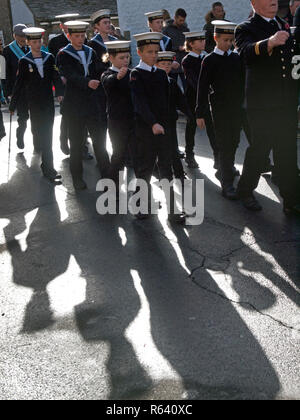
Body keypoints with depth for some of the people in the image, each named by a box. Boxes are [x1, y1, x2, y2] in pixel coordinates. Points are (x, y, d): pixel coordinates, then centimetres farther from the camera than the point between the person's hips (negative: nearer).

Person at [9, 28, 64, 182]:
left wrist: (59, 92, -15)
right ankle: (48, 169, -3)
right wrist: (13, 105, 1)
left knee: (47, 133, 11)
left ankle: (47, 166, 27)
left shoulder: (49, 58, 5)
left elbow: (56, 76, 2)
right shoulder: (24, 61, -2)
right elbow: (19, 84, 0)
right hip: (34, 103, -3)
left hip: (49, 101, 3)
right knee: (41, 133, -5)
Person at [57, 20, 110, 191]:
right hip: (75, 105, -4)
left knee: (100, 140, 5)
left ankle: (107, 174, 14)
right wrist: (88, 83, -36)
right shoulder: (63, 55, -5)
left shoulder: (91, 52, 11)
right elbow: (72, 76, -20)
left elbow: (98, 74, 12)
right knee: (77, 143, 4)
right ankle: (77, 178, 15)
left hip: (94, 104, 4)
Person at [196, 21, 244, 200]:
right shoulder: (209, 60, -5)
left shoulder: (237, 58, 9)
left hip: (238, 107, 5)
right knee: (225, 144, -6)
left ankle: (228, 167, 38)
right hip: (220, 109, -5)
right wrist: (200, 113, -10)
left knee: (234, 142, 13)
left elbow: (243, 82, 15)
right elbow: (203, 88, -6)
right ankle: (227, 183, -3)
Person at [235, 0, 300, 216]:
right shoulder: (246, 28, -6)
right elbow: (247, 51, -28)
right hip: (262, 103, -5)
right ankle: (246, 191, 23)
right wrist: (269, 43, -46)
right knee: (259, 147, 2)